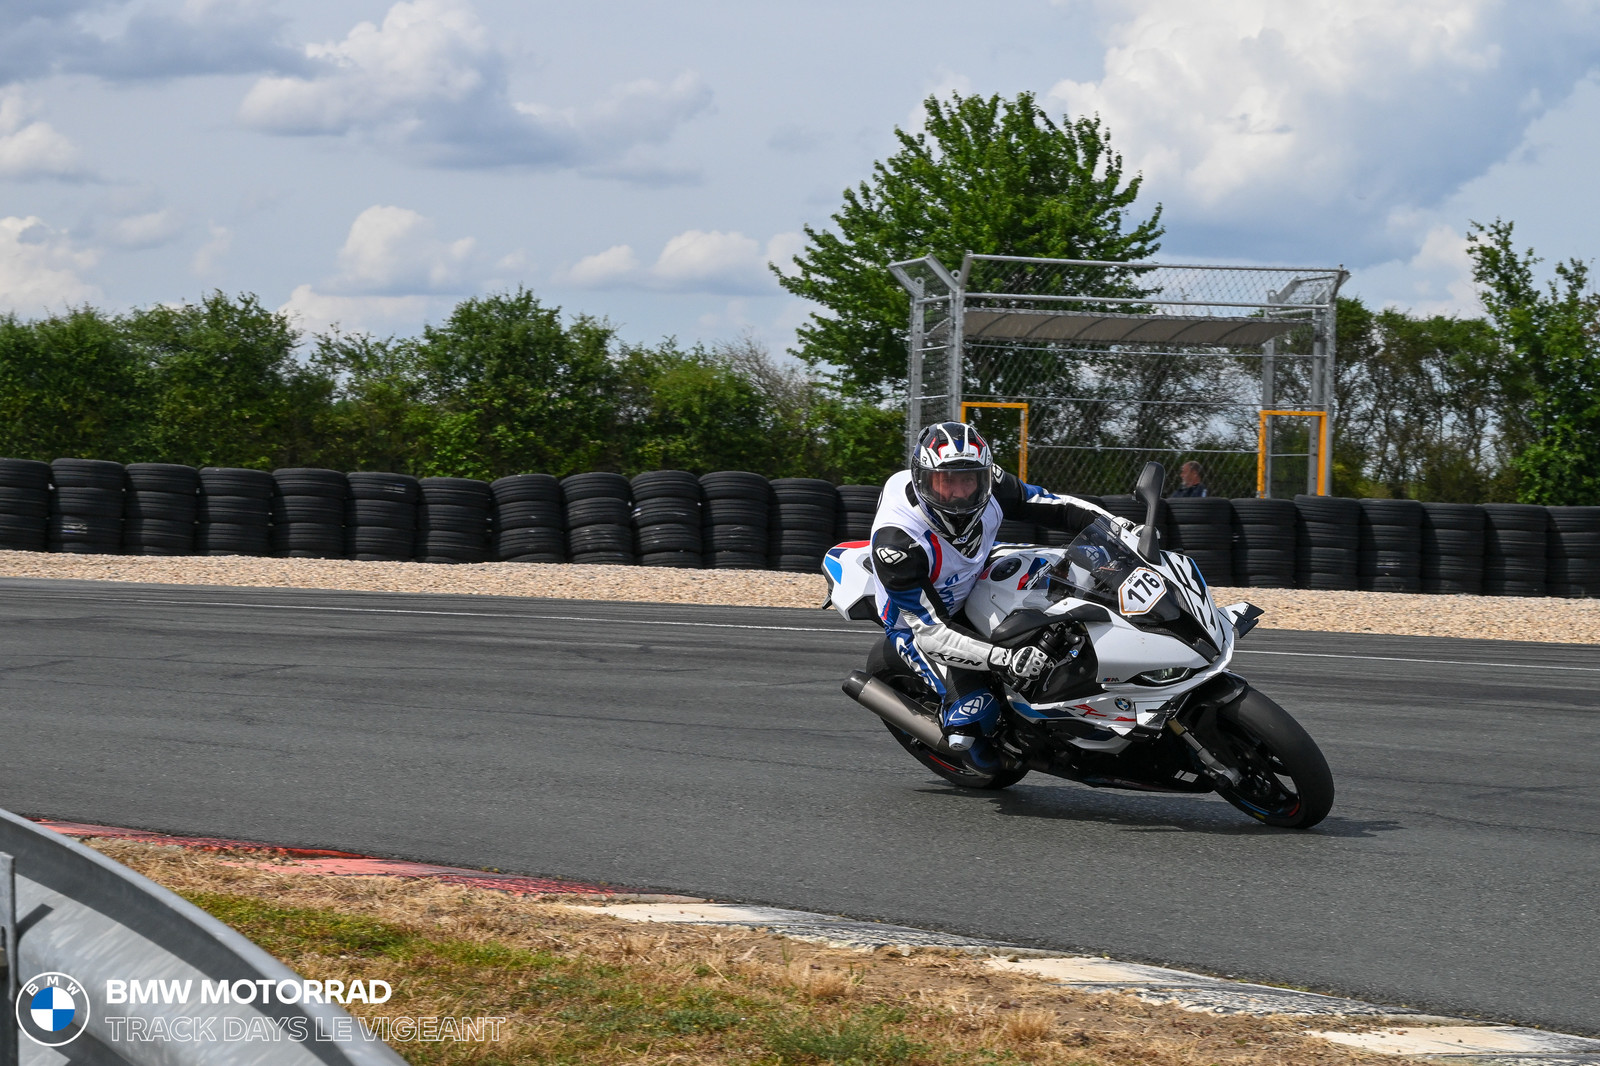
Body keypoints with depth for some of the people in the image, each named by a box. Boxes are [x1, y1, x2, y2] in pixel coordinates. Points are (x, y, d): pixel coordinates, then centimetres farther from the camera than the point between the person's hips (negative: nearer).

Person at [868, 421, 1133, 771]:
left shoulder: (990, 487, -22)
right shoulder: (897, 541, -38)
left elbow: (1054, 506, -6)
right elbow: (931, 633, -37)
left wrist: (1119, 525, -20)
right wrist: (1004, 659, -48)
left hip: (974, 584, 6)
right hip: (915, 621, -6)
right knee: (970, 724, -25)